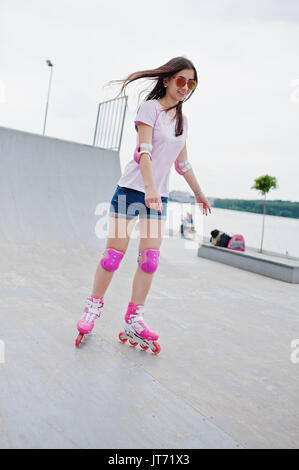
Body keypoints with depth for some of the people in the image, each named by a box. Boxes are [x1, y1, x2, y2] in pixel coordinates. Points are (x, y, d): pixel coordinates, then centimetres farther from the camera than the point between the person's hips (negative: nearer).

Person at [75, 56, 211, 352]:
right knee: (114, 253, -3)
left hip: (159, 195, 6)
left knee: (150, 259, -1)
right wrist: (150, 187, -32)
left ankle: (133, 321, 8)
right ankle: (93, 308, 17)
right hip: (133, 188, -6)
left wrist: (198, 192, 27)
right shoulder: (151, 107, -4)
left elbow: (182, 162, 23)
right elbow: (144, 150, -18)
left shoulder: (182, 120, 16)